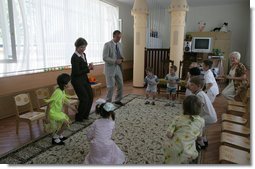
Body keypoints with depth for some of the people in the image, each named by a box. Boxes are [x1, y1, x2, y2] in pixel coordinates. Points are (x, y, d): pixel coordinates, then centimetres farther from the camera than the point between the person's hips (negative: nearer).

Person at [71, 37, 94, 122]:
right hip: (77, 80, -8)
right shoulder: (75, 57, -19)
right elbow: (76, 72, -22)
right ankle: (79, 117, 15)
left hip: (84, 78, 8)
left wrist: (89, 67, -4)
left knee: (90, 96, 7)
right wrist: (88, 69, -18)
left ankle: (85, 115, 24)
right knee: (84, 98, -5)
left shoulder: (83, 54, 7)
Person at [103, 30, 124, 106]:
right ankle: (108, 102, 15)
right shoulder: (107, 45, -12)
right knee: (111, 86, -3)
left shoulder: (119, 44, 10)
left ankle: (118, 100, 28)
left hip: (118, 68, 7)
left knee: (120, 85, 10)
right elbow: (105, 58, -17)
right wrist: (115, 61, -22)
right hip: (110, 69, -7)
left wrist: (121, 59, -4)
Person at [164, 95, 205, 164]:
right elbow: (199, 136, 9)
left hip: (172, 149, 0)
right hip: (186, 153, 1)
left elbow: (169, 134, -7)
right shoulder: (201, 121, -2)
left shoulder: (178, 119, -3)